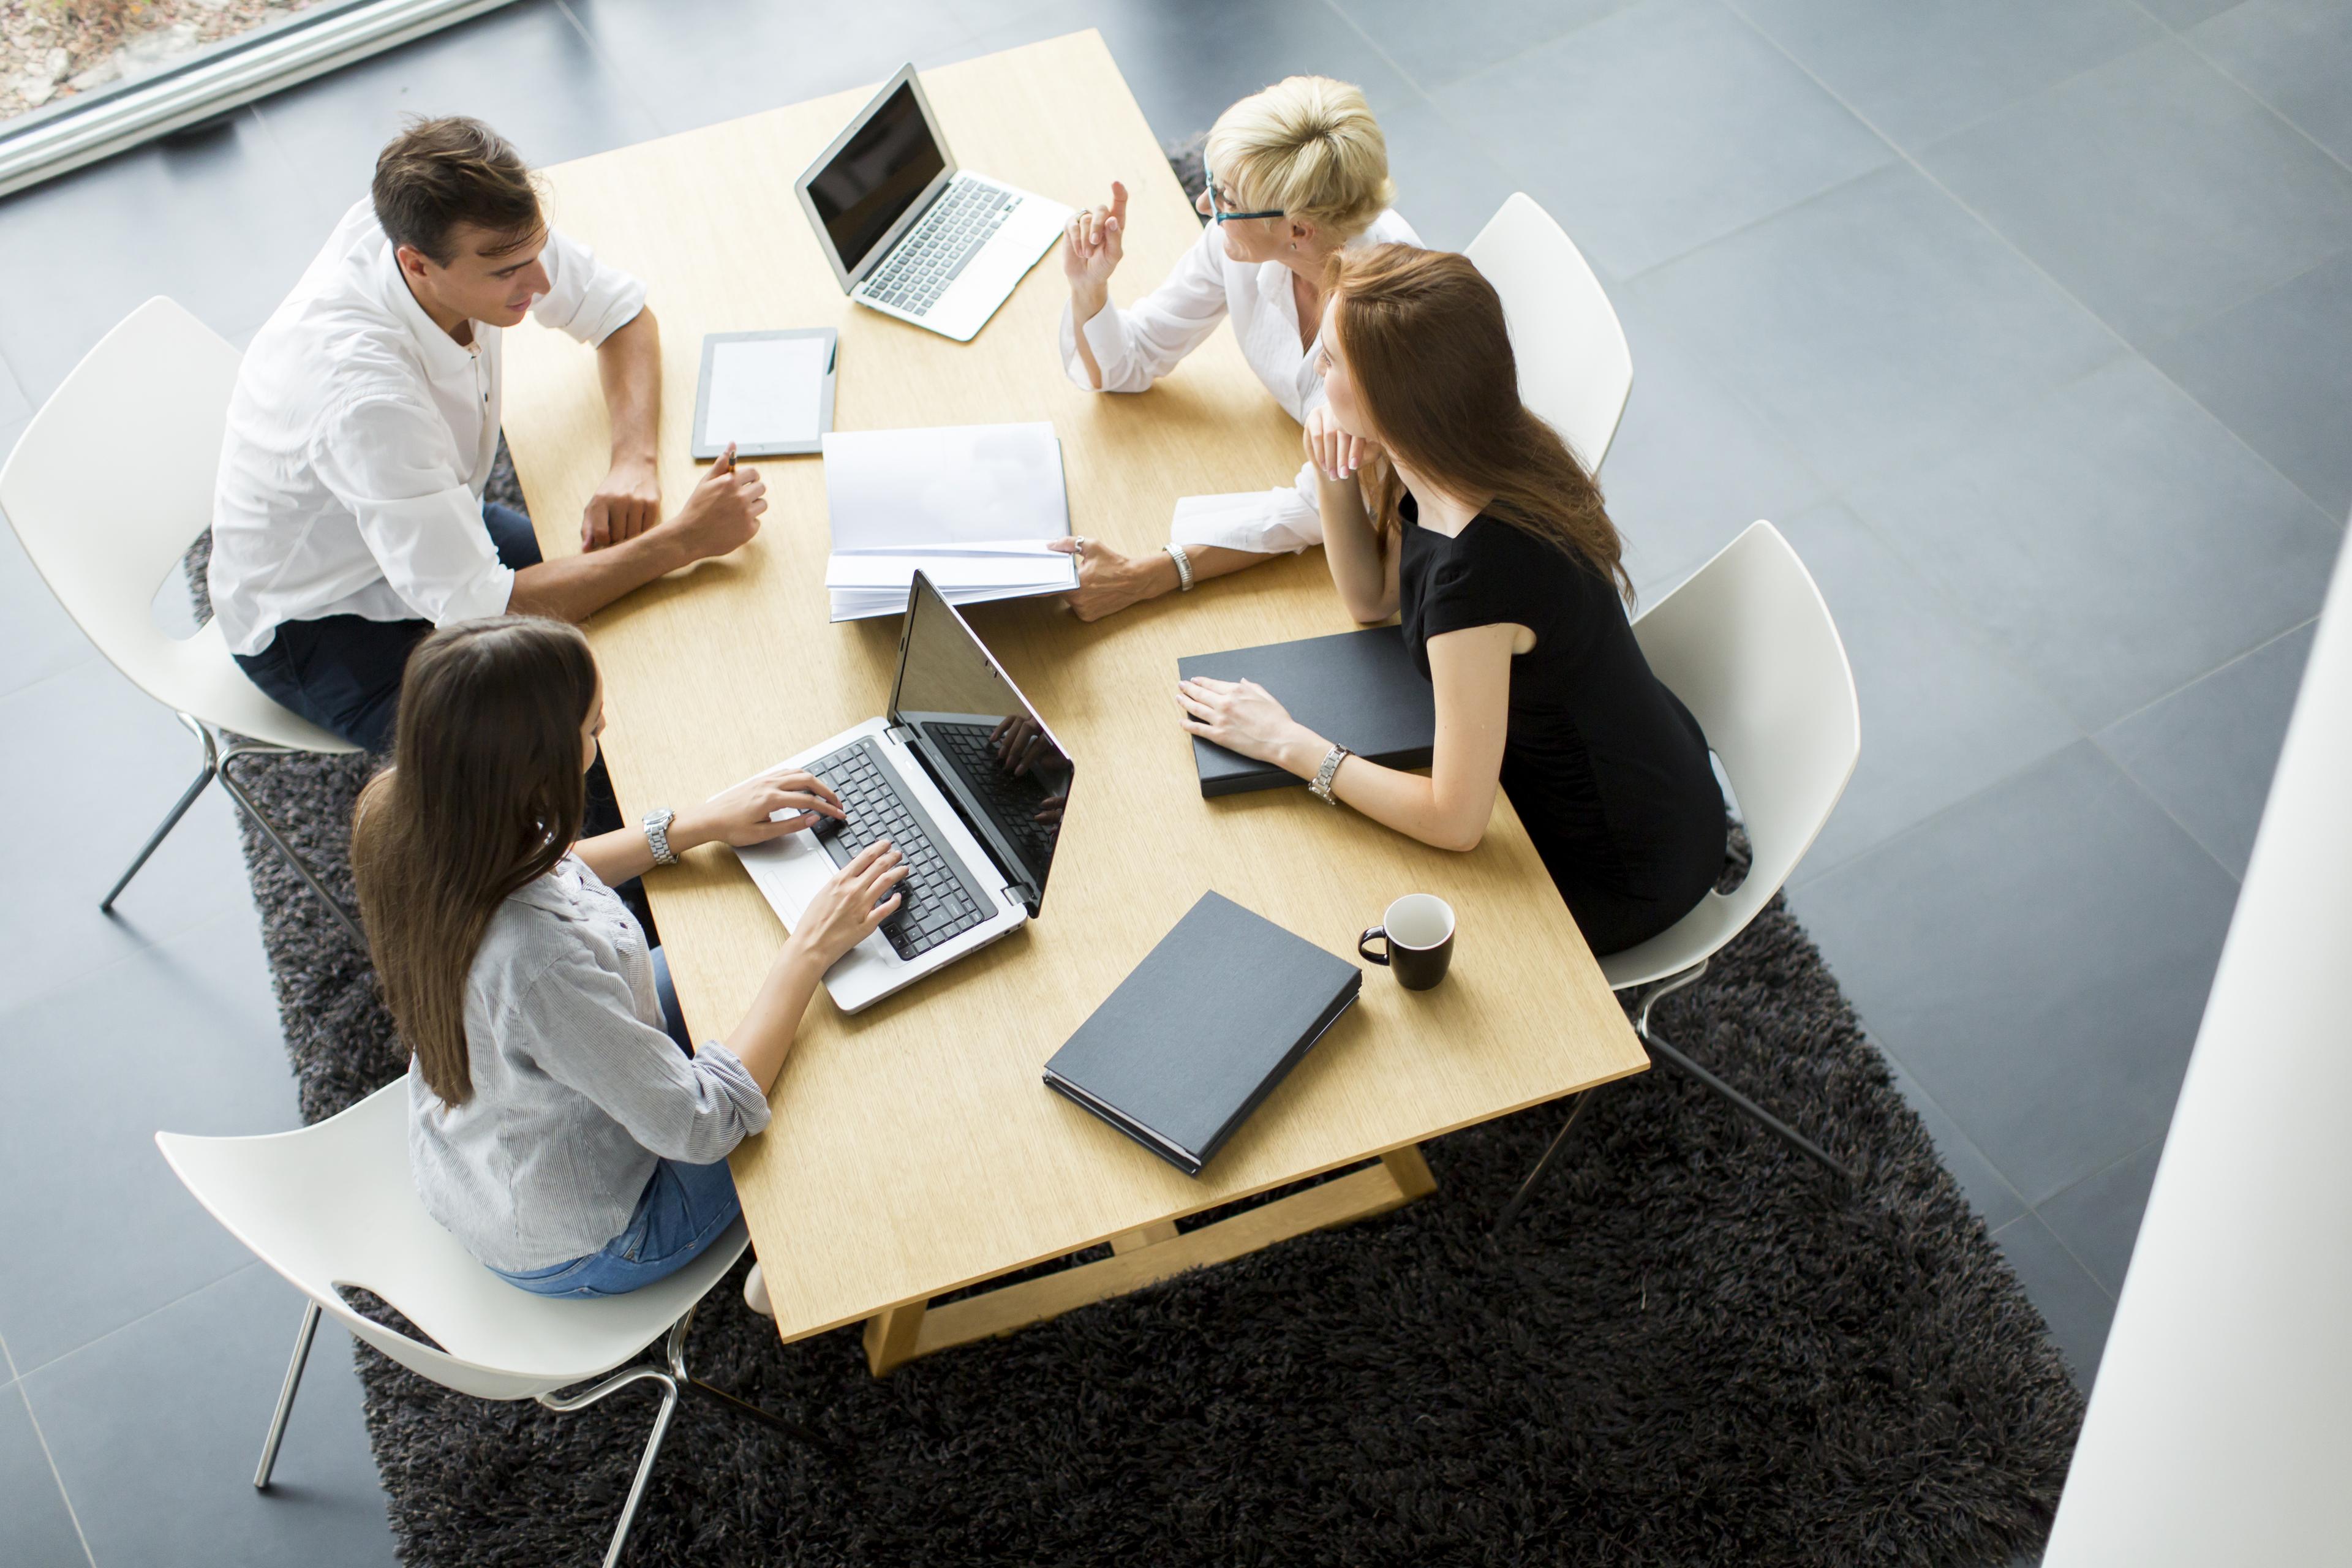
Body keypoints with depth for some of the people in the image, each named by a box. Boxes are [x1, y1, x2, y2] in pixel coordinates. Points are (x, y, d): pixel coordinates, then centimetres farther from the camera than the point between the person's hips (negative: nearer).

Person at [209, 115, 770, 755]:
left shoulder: (480, 232, -21)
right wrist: (682, 541, -35)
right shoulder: (363, 396, -41)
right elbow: (476, 613, -36)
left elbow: (620, 308, -2)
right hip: (320, 625, -7)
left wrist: (634, 461, -20)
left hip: (436, 529, 7)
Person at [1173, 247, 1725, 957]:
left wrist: (1286, 741, -20)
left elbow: (1456, 822, -29)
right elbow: (1372, 599, 6)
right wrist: (1336, 486, -13)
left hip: (1622, 874, -7)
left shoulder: (1480, 567, -37)